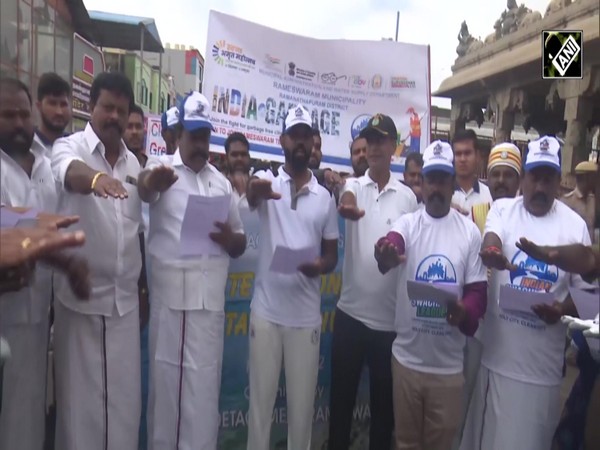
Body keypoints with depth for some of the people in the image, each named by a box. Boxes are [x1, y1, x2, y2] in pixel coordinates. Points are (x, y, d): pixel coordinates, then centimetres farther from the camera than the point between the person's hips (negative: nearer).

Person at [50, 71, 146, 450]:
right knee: (79, 397, 7)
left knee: (125, 397, 11)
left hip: (125, 298, 4)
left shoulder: (134, 163, 10)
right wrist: (97, 177, -52)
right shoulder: (70, 147, -4)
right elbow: (70, 171, -29)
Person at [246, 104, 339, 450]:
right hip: (266, 310, -1)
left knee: (303, 402, 13)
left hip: (307, 315, 2)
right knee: (261, 398, 11)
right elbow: (251, 195, -24)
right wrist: (256, 189, -48)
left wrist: (320, 266, -13)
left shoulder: (325, 197, 6)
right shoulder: (267, 181, 1)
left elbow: (332, 254, 10)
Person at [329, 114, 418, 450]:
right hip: (350, 311, 0)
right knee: (341, 397, 13)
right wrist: (348, 206, -46)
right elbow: (347, 200, -24)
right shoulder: (354, 185, 2)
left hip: (390, 317, 0)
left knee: (385, 402, 14)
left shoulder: (408, 196, 4)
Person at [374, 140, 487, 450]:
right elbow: (393, 244, -26)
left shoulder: (470, 231, -2)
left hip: (448, 363, 0)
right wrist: (386, 254, -49)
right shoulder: (407, 224, -3)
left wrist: (466, 312, -24)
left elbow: (478, 290, -2)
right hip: (407, 357, 0)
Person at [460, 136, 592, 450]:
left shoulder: (575, 225, 0)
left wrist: (562, 309, -18)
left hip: (541, 363, 0)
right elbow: (490, 244, -21)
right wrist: (491, 253, -44)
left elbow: (585, 288, 3)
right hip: (495, 351, 0)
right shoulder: (502, 209, -1)